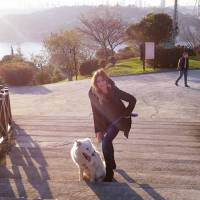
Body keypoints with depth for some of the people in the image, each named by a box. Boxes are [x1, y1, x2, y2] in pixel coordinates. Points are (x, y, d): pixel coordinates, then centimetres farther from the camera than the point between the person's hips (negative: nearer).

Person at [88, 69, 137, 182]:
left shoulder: (114, 91, -27)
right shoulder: (93, 94, -18)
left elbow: (132, 99, -18)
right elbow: (96, 113, -10)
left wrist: (126, 113, -16)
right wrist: (98, 130, -10)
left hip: (118, 119, -5)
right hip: (106, 121, 5)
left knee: (106, 141, -20)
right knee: (106, 141, 18)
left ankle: (109, 172, -11)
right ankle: (112, 164, 46)